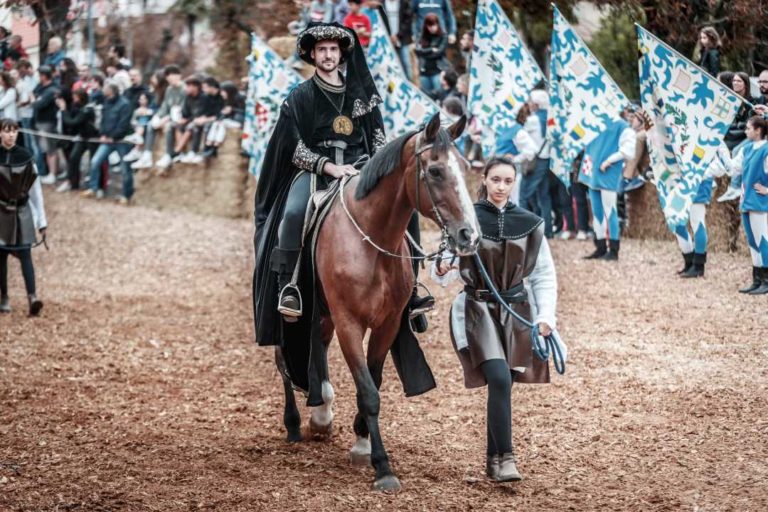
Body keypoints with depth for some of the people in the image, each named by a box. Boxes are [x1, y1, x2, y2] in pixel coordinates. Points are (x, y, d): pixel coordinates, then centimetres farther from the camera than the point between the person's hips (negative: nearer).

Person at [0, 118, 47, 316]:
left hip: (22, 212, 0)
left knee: (25, 255, -9)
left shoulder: (25, 156, -1)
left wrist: (41, 220, 2)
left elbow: (36, 189, 3)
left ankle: (32, 297, -20)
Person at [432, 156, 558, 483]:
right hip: (478, 309, -3)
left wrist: (545, 317, -3)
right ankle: (505, 458, -15)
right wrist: (441, 270, -26)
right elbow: (444, 275, -2)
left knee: (503, 384, 7)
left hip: (517, 311, 3)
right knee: (499, 380, -20)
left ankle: (493, 460, 22)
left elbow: (544, 275, 7)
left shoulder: (530, 225, 2)